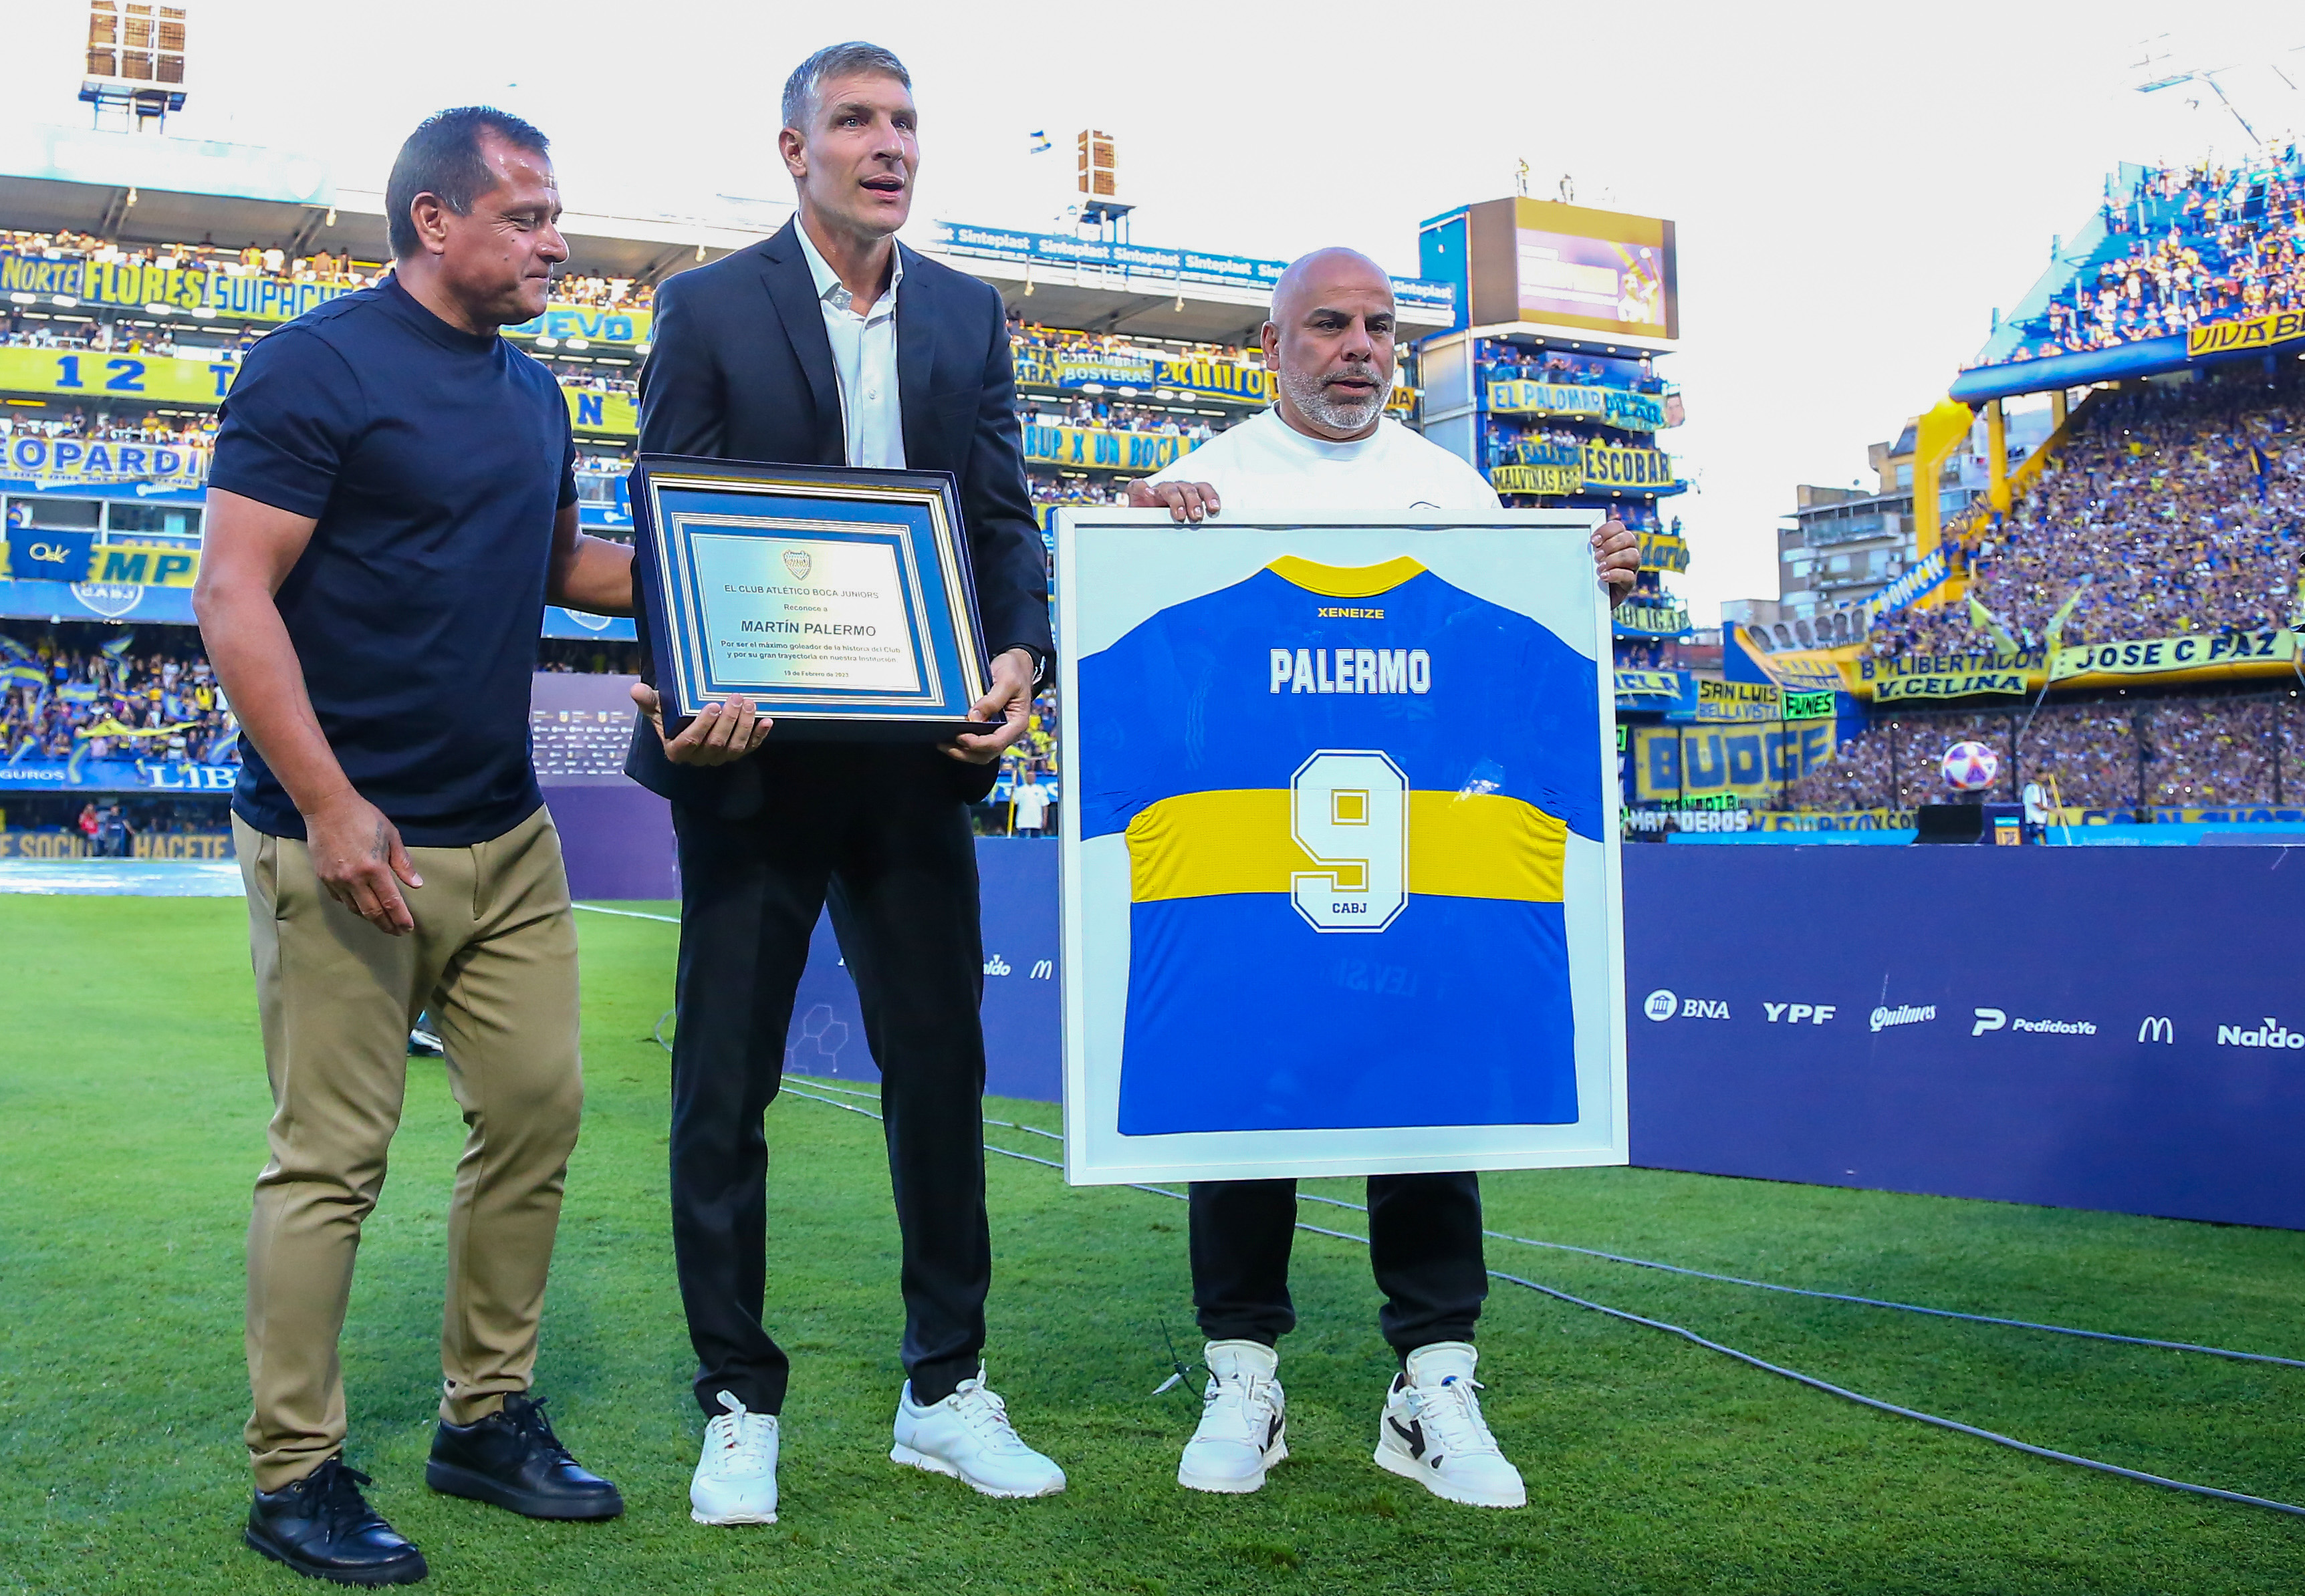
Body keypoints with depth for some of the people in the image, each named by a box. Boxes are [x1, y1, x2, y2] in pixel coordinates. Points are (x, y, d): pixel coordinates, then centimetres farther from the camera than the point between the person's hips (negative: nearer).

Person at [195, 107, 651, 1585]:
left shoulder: (531, 392, 13)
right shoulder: (320, 364, -9)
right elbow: (235, 597, -14)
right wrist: (331, 806, -21)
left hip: (508, 830, 8)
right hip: (351, 838, -7)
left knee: (537, 1114, 10)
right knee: (333, 1159, 0)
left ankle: (488, 1418, 25)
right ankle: (297, 1476, 14)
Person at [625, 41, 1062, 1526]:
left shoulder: (969, 313, 11)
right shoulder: (710, 307, 1)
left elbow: (1004, 513, 7)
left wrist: (1021, 652, -13)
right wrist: (692, 692, -20)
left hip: (916, 752, 3)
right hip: (755, 752, -3)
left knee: (942, 1068, 8)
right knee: (725, 1086, 4)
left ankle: (948, 1391, 22)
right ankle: (740, 1406, 19)